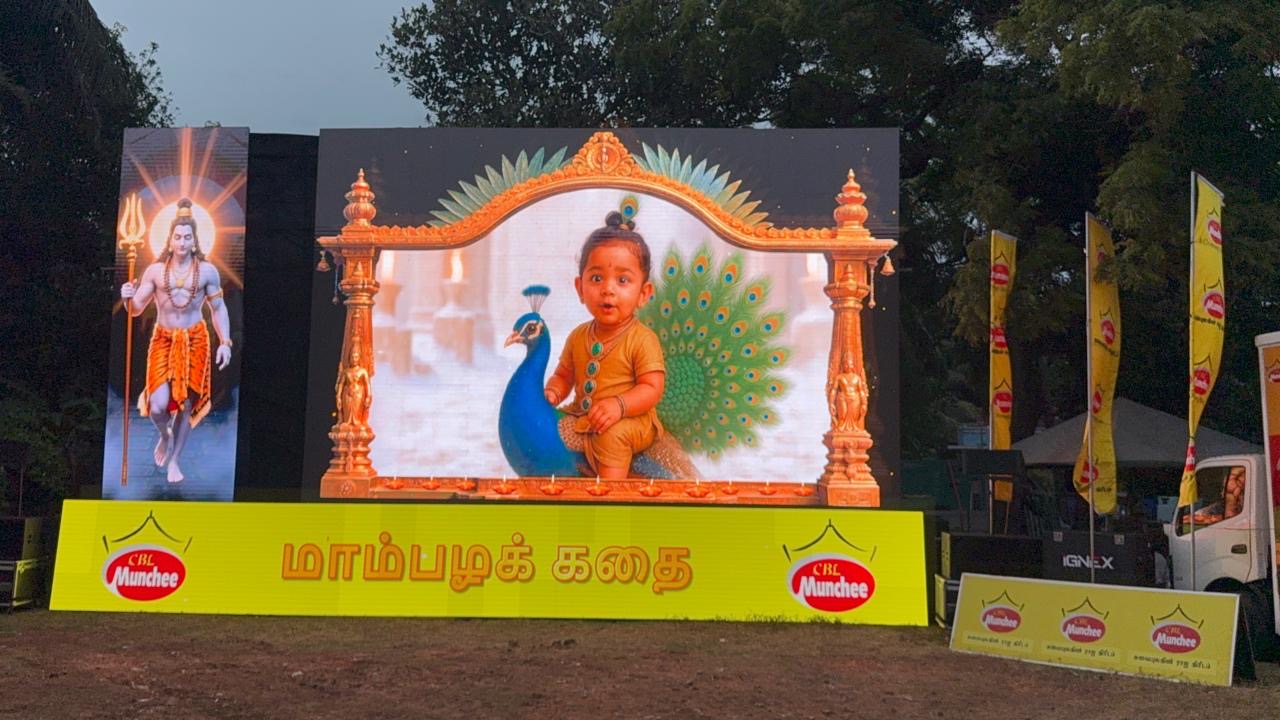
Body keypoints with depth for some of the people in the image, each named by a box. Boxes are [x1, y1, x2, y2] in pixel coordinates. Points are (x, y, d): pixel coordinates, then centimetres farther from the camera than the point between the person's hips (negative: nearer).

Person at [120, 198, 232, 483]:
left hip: (195, 341, 0)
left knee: (186, 404, 4)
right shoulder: (155, 270, 0)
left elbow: (218, 309, 5)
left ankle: (173, 460, 23)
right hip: (163, 340, 0)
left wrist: (225, 342, -3)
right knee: (158, 405, -14)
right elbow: (136, 309, 3)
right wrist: (128, 298, -20)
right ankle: (165, 435, 23)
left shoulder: (207, 271, -1)